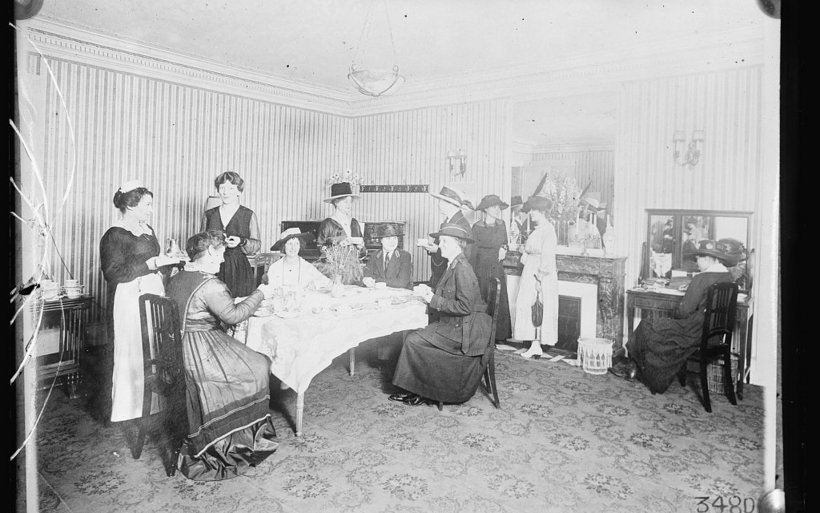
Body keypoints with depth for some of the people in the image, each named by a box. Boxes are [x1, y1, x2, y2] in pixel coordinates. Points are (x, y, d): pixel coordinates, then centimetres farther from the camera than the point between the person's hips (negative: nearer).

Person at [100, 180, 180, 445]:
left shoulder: (148, 230, 14)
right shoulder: (114, 235, -9)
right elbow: (113, 274, -17)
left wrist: (171, 260, 6)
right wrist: (152, 263, -20)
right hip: (129, 300, -7)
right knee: (131, 356, -1)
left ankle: (151, 406, 21)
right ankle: (126, 414, 13)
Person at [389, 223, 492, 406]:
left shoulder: (462, 268, -19)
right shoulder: (454, 266, 11)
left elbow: (465, 306, -25)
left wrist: (433, 299, -19)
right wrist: (429, 293, -1)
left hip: (464, 331, -9)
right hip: (455, 326, 9)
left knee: (413, 341, -10)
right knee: (414, 336, 2)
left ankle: (426, 393, 7)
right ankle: (416, 389, 7)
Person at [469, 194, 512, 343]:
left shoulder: (501, 225, 8)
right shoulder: (477, 227, -5)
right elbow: (473, 251, -5)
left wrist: (504, 248, -3)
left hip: (498, 269, 4)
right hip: (482, 270, -4)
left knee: (501, 303, 3)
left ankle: (500, 335, 14)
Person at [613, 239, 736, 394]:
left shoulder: (702, 279, -20)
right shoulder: (728, 278, 6)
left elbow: (684, 311, -20)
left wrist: (674, 316, -1)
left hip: (695, 332, -9)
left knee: (647, 327, 8)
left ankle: (634, 366, 26)